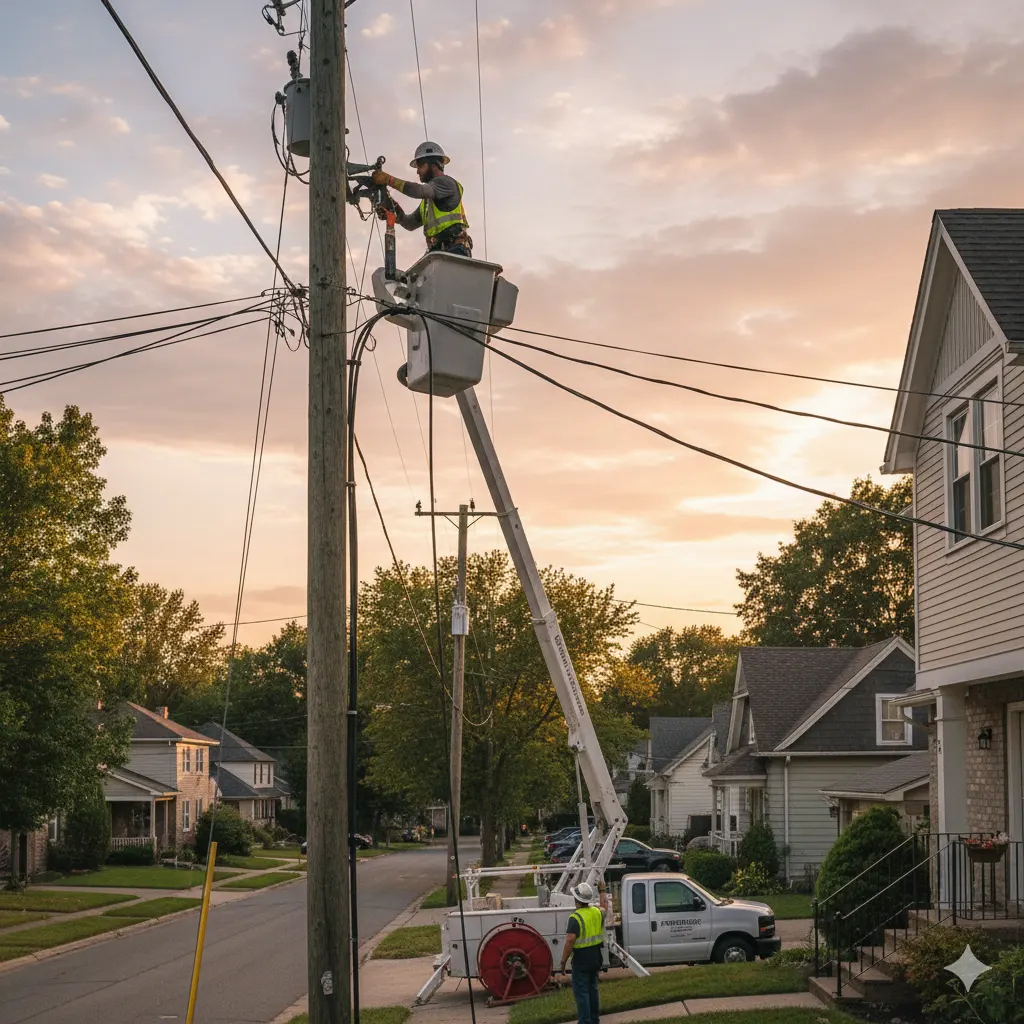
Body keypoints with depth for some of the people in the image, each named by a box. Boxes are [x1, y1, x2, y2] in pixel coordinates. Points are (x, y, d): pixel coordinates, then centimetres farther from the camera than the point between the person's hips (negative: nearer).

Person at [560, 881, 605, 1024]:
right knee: (592, 988, 20)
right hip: (596, 957, 8)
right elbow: (604, 911, 28)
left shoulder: (576, 917, -22)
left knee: (581, 991, -1)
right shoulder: (597, 912, 1)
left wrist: (563, 961, -18)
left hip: (581, 959, -8)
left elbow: (570, 941, -27)